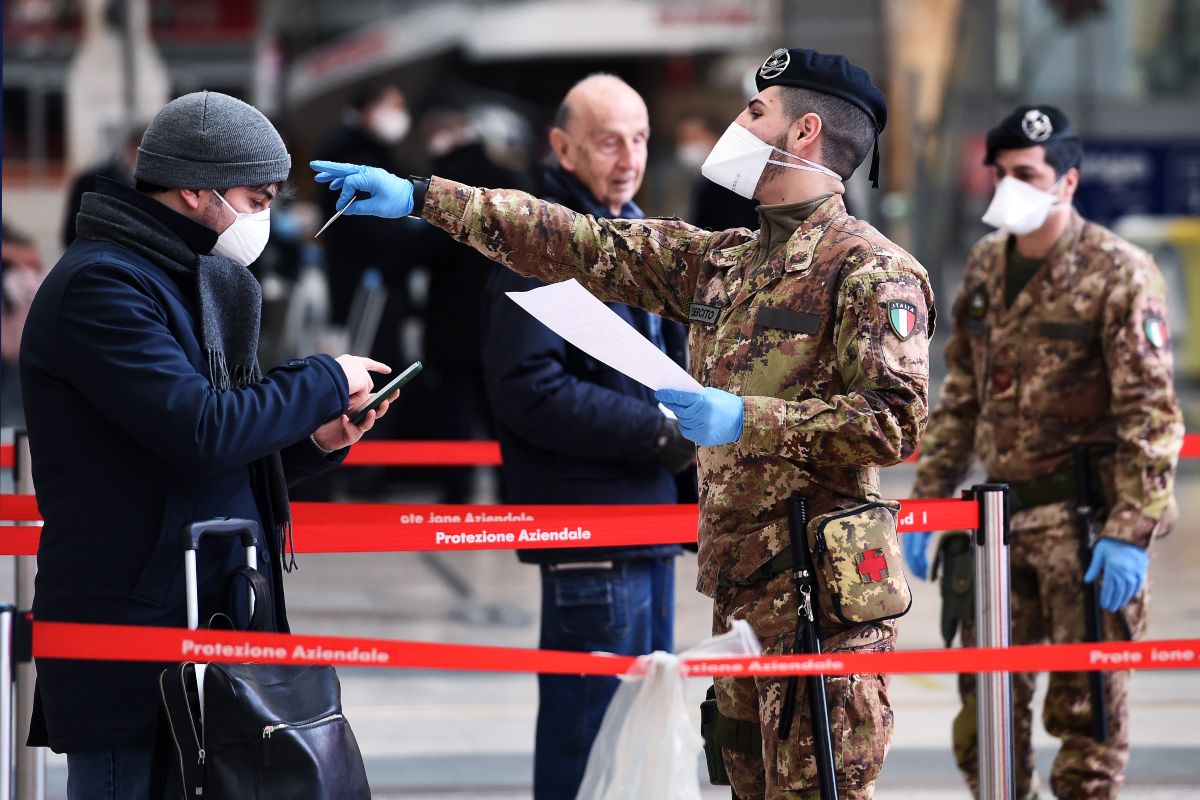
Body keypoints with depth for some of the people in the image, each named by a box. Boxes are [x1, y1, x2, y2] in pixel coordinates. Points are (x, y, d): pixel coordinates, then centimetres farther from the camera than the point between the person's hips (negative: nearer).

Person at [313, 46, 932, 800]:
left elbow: (898, 421, -16)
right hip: (740, 587, 8)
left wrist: (749, 421, -20)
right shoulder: (724, 260, 17)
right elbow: (580, 246, 17)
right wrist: (421, 198, 13)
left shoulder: (872, 270, -7)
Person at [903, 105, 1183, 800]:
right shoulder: (986, 268, 11)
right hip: (1002, 514, 7)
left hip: (1086, 520, -6)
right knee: (986, 706, 10)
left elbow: (1151, 415, -13)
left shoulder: (1119, 274, -10)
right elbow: (961, 396, 19)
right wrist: (929, 500, 14)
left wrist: (1131, 534, -19)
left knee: (1086, 707, 0)